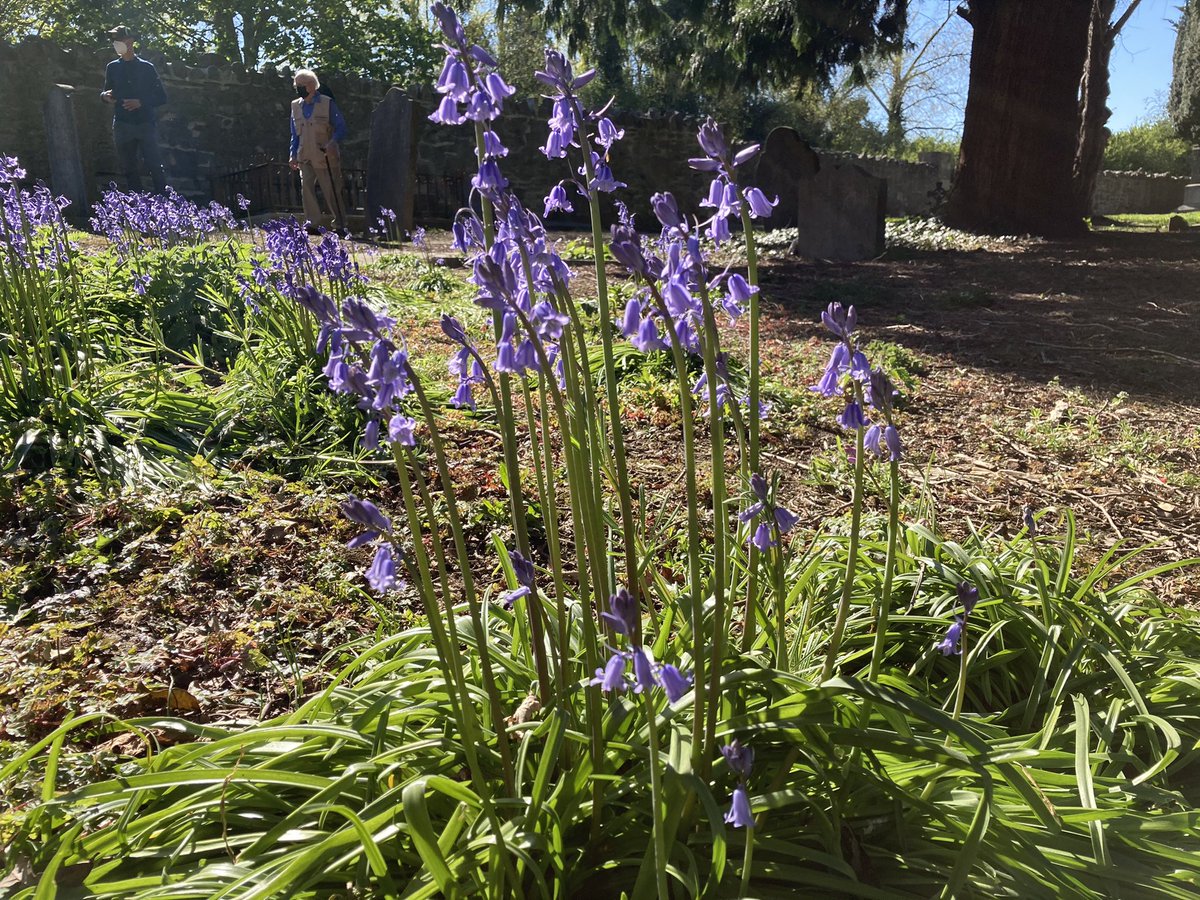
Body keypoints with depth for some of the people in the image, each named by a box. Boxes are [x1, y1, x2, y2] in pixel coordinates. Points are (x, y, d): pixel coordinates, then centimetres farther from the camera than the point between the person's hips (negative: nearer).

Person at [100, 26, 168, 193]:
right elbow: (106, 94, 19)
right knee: (129, 169, 3)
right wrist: (105, 96, -5)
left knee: (155, 166, -10)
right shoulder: (112, 68, 12)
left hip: (145, 124, -3)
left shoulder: (146, 67, 5)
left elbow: (162, 97, 3)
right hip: (122, 126, 3)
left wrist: (141, 102, -12)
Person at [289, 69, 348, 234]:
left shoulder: (327, 103, -3)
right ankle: (315, 221, -5)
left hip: (326, 157, -4)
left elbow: (341, 127, -6)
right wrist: (293, 154, 8)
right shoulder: (296, 106, 11)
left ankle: (341, 225, 10)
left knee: (332, 191, 0)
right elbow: (295, 134, 16)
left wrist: (333, 143, -23)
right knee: (306, 187, -10)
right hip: (305, 158, 4)